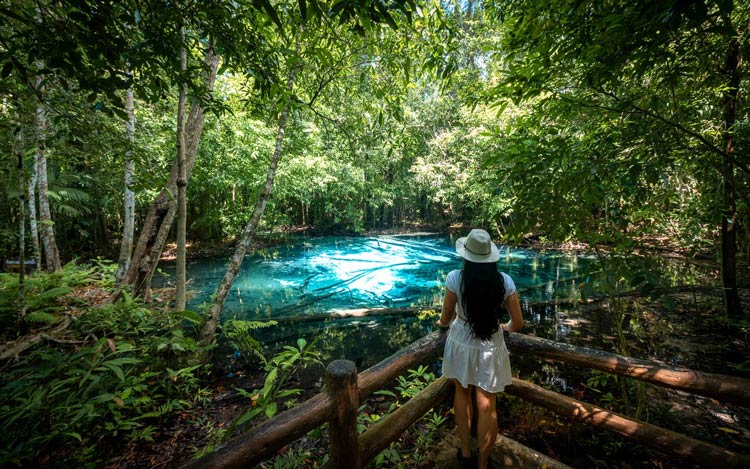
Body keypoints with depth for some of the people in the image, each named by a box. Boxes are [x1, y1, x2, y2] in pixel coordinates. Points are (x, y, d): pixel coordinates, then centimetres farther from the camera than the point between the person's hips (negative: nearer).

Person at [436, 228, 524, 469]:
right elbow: (518, 323, -4)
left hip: (461, 344, 0)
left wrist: (442, 323, 15)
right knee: (487, 406, 15)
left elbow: (446, 318, -8)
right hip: (490, 348, 1)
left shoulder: (455, 278, -19)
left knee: (462, 393, 24)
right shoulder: (504, 281, -13)